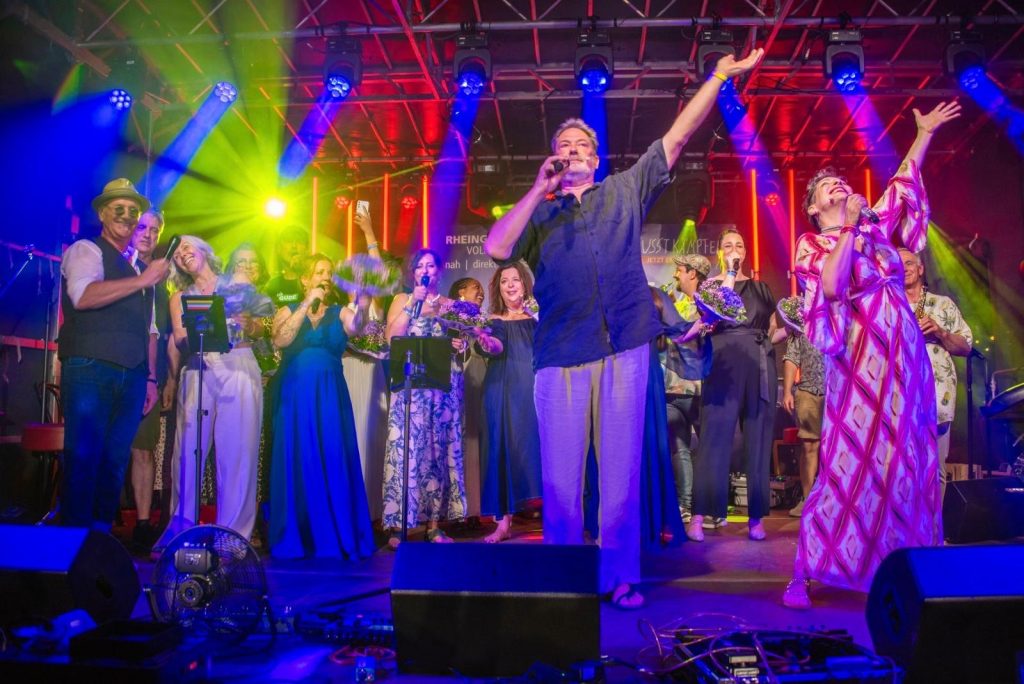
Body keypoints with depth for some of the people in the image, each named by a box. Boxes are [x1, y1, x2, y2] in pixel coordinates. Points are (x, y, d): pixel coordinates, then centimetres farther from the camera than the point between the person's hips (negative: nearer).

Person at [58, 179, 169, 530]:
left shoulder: (139, 269, 23)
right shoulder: (85, 251, 2)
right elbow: (82, 296, -20)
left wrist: (150, 377, 15)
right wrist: (142, 280, -20)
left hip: (131, 377, 6)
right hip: (90, 371, -6)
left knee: (115, 461, 6)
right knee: (83, 459, -8)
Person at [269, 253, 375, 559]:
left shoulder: (339, 312, 9)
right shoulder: (287, 311, 9)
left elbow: (355, 328, -15)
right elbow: (280, 341, -12)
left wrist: (362, 309, -37)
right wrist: (307, 304, -13)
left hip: (330, 398, 1)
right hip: (296, 396, 0)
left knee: (334, 465, -1)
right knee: (298, 464, 1)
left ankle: (338, 537, 5)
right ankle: (296, 538, 9)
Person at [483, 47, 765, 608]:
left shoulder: (626, 191, 18)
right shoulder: (537, 212, 16)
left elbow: (676, 138, 15)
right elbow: (496, 250, -2)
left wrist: (718, 76, 11)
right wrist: (539, 190, 0)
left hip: (624, 349, 0)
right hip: (561, 355, 0)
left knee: (621, 469, 3)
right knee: (561, 476, 2)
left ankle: (620, 577, 13)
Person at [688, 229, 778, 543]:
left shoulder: (759, 287, 18)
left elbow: (772, 328, 22)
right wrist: (730, 276, -6)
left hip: (760, 365, 4)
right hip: (725, 362, -3)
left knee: (758, 438, 2)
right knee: (717, 435, -9)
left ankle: (756, 517, 8)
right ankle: (700, 515, -9)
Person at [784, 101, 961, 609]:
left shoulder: (874, 226, 17)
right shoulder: (812, 244, 2)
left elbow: (902, 185, 29)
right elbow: (832, 287, -17)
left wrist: (924, 135, 30)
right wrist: (848, 228, -12)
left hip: (906, 356, 6)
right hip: (859, 360, -6)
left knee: (908, 462, 6)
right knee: (850, 464, -10)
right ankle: (802, 574, -3)